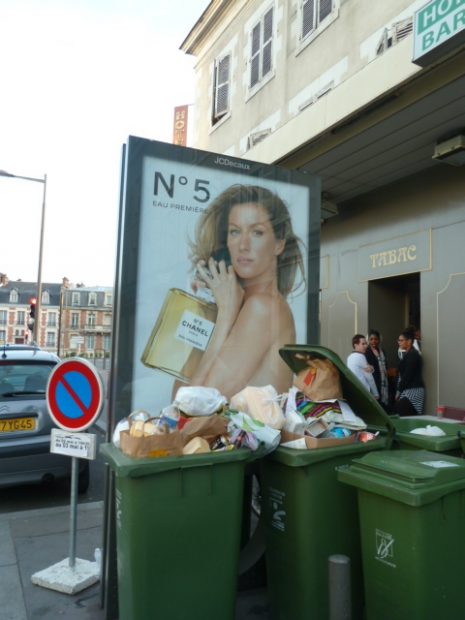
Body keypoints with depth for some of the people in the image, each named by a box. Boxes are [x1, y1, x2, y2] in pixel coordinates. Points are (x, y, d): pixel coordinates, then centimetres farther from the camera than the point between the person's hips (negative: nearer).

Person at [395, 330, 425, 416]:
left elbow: (408, 375, -15)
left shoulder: (412, 354, -10)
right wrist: (399, 391, 11)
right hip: (409, 391, 9)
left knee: (405, 418, -15)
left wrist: (399, 391, -7)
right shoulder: (407, 354, 19)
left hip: (412, 391, -9)